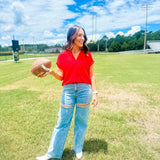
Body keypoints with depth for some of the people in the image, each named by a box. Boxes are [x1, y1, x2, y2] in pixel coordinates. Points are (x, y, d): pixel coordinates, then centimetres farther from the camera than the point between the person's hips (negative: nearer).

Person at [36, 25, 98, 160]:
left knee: (81, 121, 11)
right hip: (68, 90, 0)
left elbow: (92, 76, 5)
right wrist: (51, 72, -14)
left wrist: (95, 93, -1)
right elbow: (61, 77, 4)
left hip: (84, 89, 1)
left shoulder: (87, 55, 5)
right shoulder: (62, 56, 4)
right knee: (62, 122, 6)